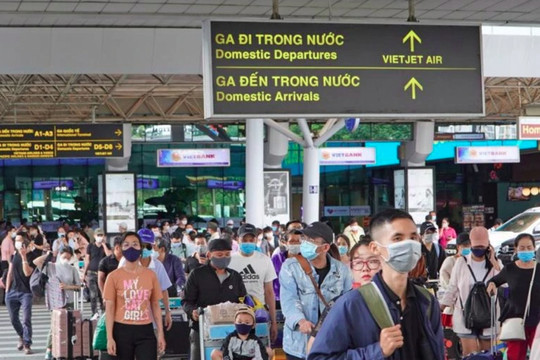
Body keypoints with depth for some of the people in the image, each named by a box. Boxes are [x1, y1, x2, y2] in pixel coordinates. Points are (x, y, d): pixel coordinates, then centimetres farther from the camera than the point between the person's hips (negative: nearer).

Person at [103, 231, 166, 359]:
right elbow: (109, 309, -2)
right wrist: (110, 338, -8)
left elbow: (155, 306, 9)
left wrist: (161, 333, 5)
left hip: (145, 331, 1)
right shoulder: (114, 276, -2)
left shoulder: (150, 275, 4)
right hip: (122, 331, -1)